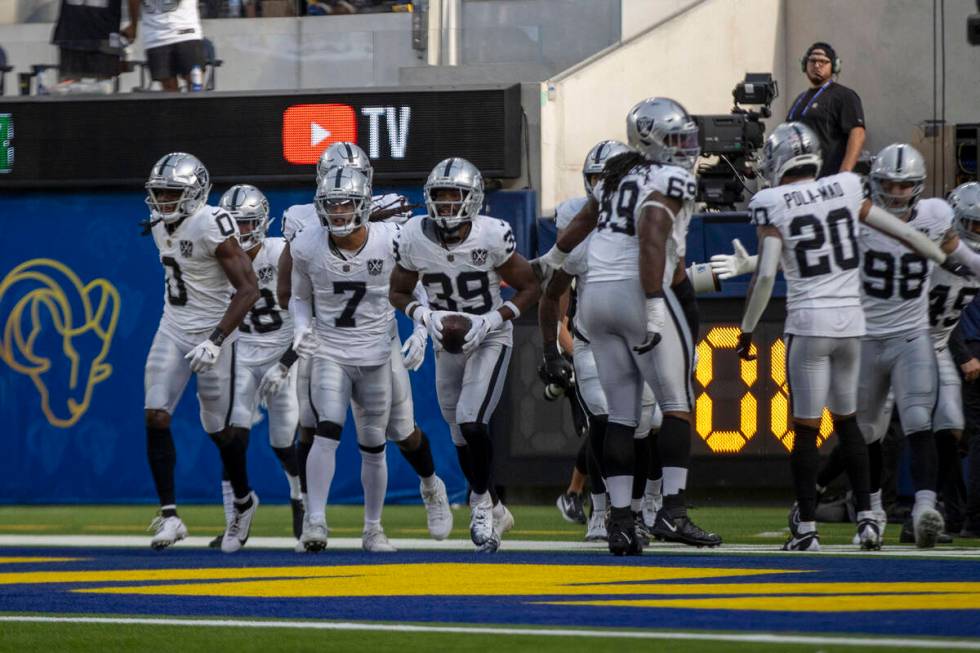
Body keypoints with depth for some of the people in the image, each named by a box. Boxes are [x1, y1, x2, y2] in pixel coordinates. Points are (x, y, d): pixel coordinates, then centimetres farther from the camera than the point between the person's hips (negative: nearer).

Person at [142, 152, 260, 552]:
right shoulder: (159, 223, 3)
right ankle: (169, 515, -9)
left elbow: (248, 289, -22)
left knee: (221, 429, 4)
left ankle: (243, 502, 30)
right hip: (173, 330, 7)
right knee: (155, 417, -10)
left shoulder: (212, 228, -21)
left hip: (212, 334, -6)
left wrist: (216, 340, -27)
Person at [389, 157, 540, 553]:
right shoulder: (414, 238, -12)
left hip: (490, 338, -4)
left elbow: (530, 288, -9)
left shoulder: (492, 236, -20)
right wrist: (425, 316, -16)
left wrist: (491, 320, -21)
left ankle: (480, 502, 1)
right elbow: (398, 292, 4)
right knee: (461, 436, 11)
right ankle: (492, 512, 32)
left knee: (471, 422, -21)